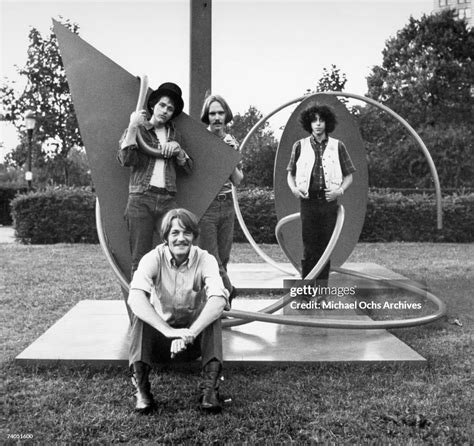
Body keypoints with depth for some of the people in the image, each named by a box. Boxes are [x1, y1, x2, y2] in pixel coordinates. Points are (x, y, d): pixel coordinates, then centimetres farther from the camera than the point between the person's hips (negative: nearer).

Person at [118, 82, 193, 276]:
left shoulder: (174, 135, 21)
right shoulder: (138, 130, 10)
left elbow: (188, 168, 19)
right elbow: (126, 159, -7)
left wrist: (178, 149, 2)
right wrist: (132, 128, -12)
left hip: (168, 200, 3)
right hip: (141, 199, -3)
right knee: (140, 258, -4)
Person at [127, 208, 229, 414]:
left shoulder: (205, 260, -14)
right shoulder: (153, 258, -15)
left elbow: (219, 299, -33)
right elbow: (134, 298, -34)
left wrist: (189, 333, -48)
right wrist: (169, 331, -47)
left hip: (195, 339, 0)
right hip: (159, 337, 0)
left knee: (213, 310, -28)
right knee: (140, 311, -29)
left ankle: (210, 387, -31)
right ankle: (141, 388, -29)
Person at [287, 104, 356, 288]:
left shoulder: (337, 146, 5)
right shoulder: (300, 146, 5)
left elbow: (348, 175, 11)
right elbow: (290, 174, 13)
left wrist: (340, 190, -7)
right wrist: (294, 188, -6)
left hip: (329, 201, 1)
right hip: (308, 200, -1)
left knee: (325, 246, 6)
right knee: (309, 247, -1)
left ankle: (322, 288, 16)